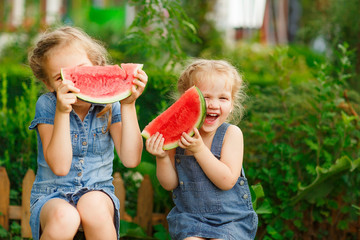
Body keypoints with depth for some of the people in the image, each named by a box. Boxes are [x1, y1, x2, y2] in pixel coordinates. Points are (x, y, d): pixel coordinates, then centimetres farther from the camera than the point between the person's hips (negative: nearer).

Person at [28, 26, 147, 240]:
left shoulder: (109, 103, -3)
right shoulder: (47, 105, -8)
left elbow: (131, 159, -14)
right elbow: (59, 167, -18)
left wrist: (128, 105, -20)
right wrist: (62, 112, -27)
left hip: (98, 192, 1)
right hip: (52, 196, -1)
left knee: (93, 204, -34)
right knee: (64, 217, -35)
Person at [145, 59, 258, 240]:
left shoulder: (231, 133, -9)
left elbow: (227, 181, -19)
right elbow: (170, 184, 1)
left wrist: (199, 149, -27)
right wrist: (162, 157, -19)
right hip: (189, 216, 1)